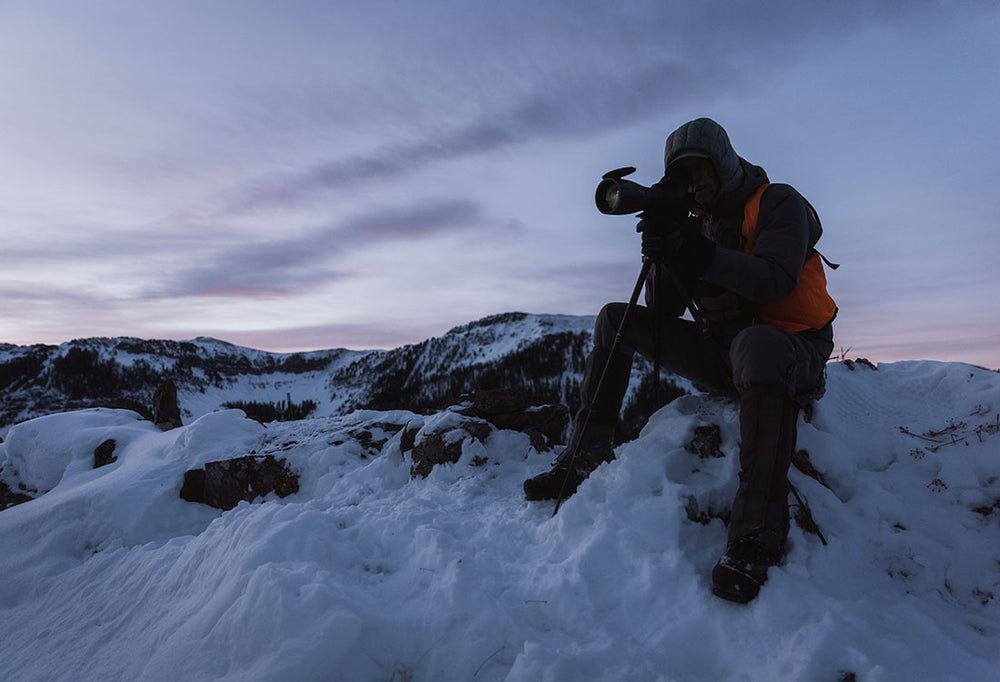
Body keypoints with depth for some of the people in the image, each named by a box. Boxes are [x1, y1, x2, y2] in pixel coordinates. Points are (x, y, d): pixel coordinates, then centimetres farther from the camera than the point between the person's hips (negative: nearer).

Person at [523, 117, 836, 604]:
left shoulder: (778, 203, -3)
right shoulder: (696, 224, 13)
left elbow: (777, 281, -23)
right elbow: (663, 311, 5)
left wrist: (698, 253, -33)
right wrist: (662, 256, -12)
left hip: (792, 348, -6)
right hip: (722, 354, 6)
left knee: (757, 345, -44)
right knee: (616, 319, -2)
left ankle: (756, 537, -39)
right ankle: (587, 455, -8)